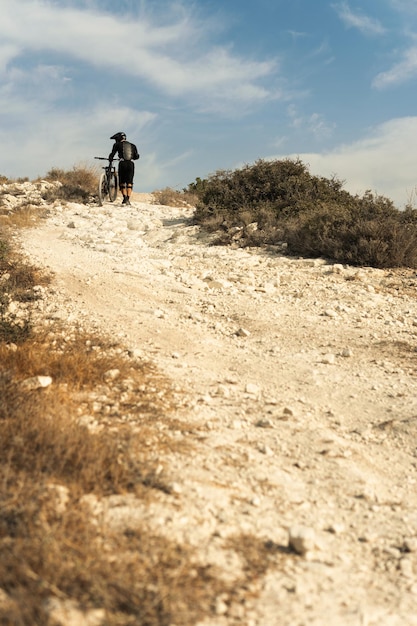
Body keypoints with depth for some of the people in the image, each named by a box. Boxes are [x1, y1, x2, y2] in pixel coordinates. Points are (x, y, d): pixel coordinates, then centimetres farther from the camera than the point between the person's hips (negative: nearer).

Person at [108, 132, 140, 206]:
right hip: (131, 164, 2)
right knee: (129, 183, 5)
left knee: (122, 182, 9)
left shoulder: (117, 145, 8)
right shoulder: (132, 145, 18)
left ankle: (124, 197, -6)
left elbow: (112, 154, 5)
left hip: (122, 164, -2)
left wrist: (110, 160, 23)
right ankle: (128, 199, -8)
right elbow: (136, 156, 13)